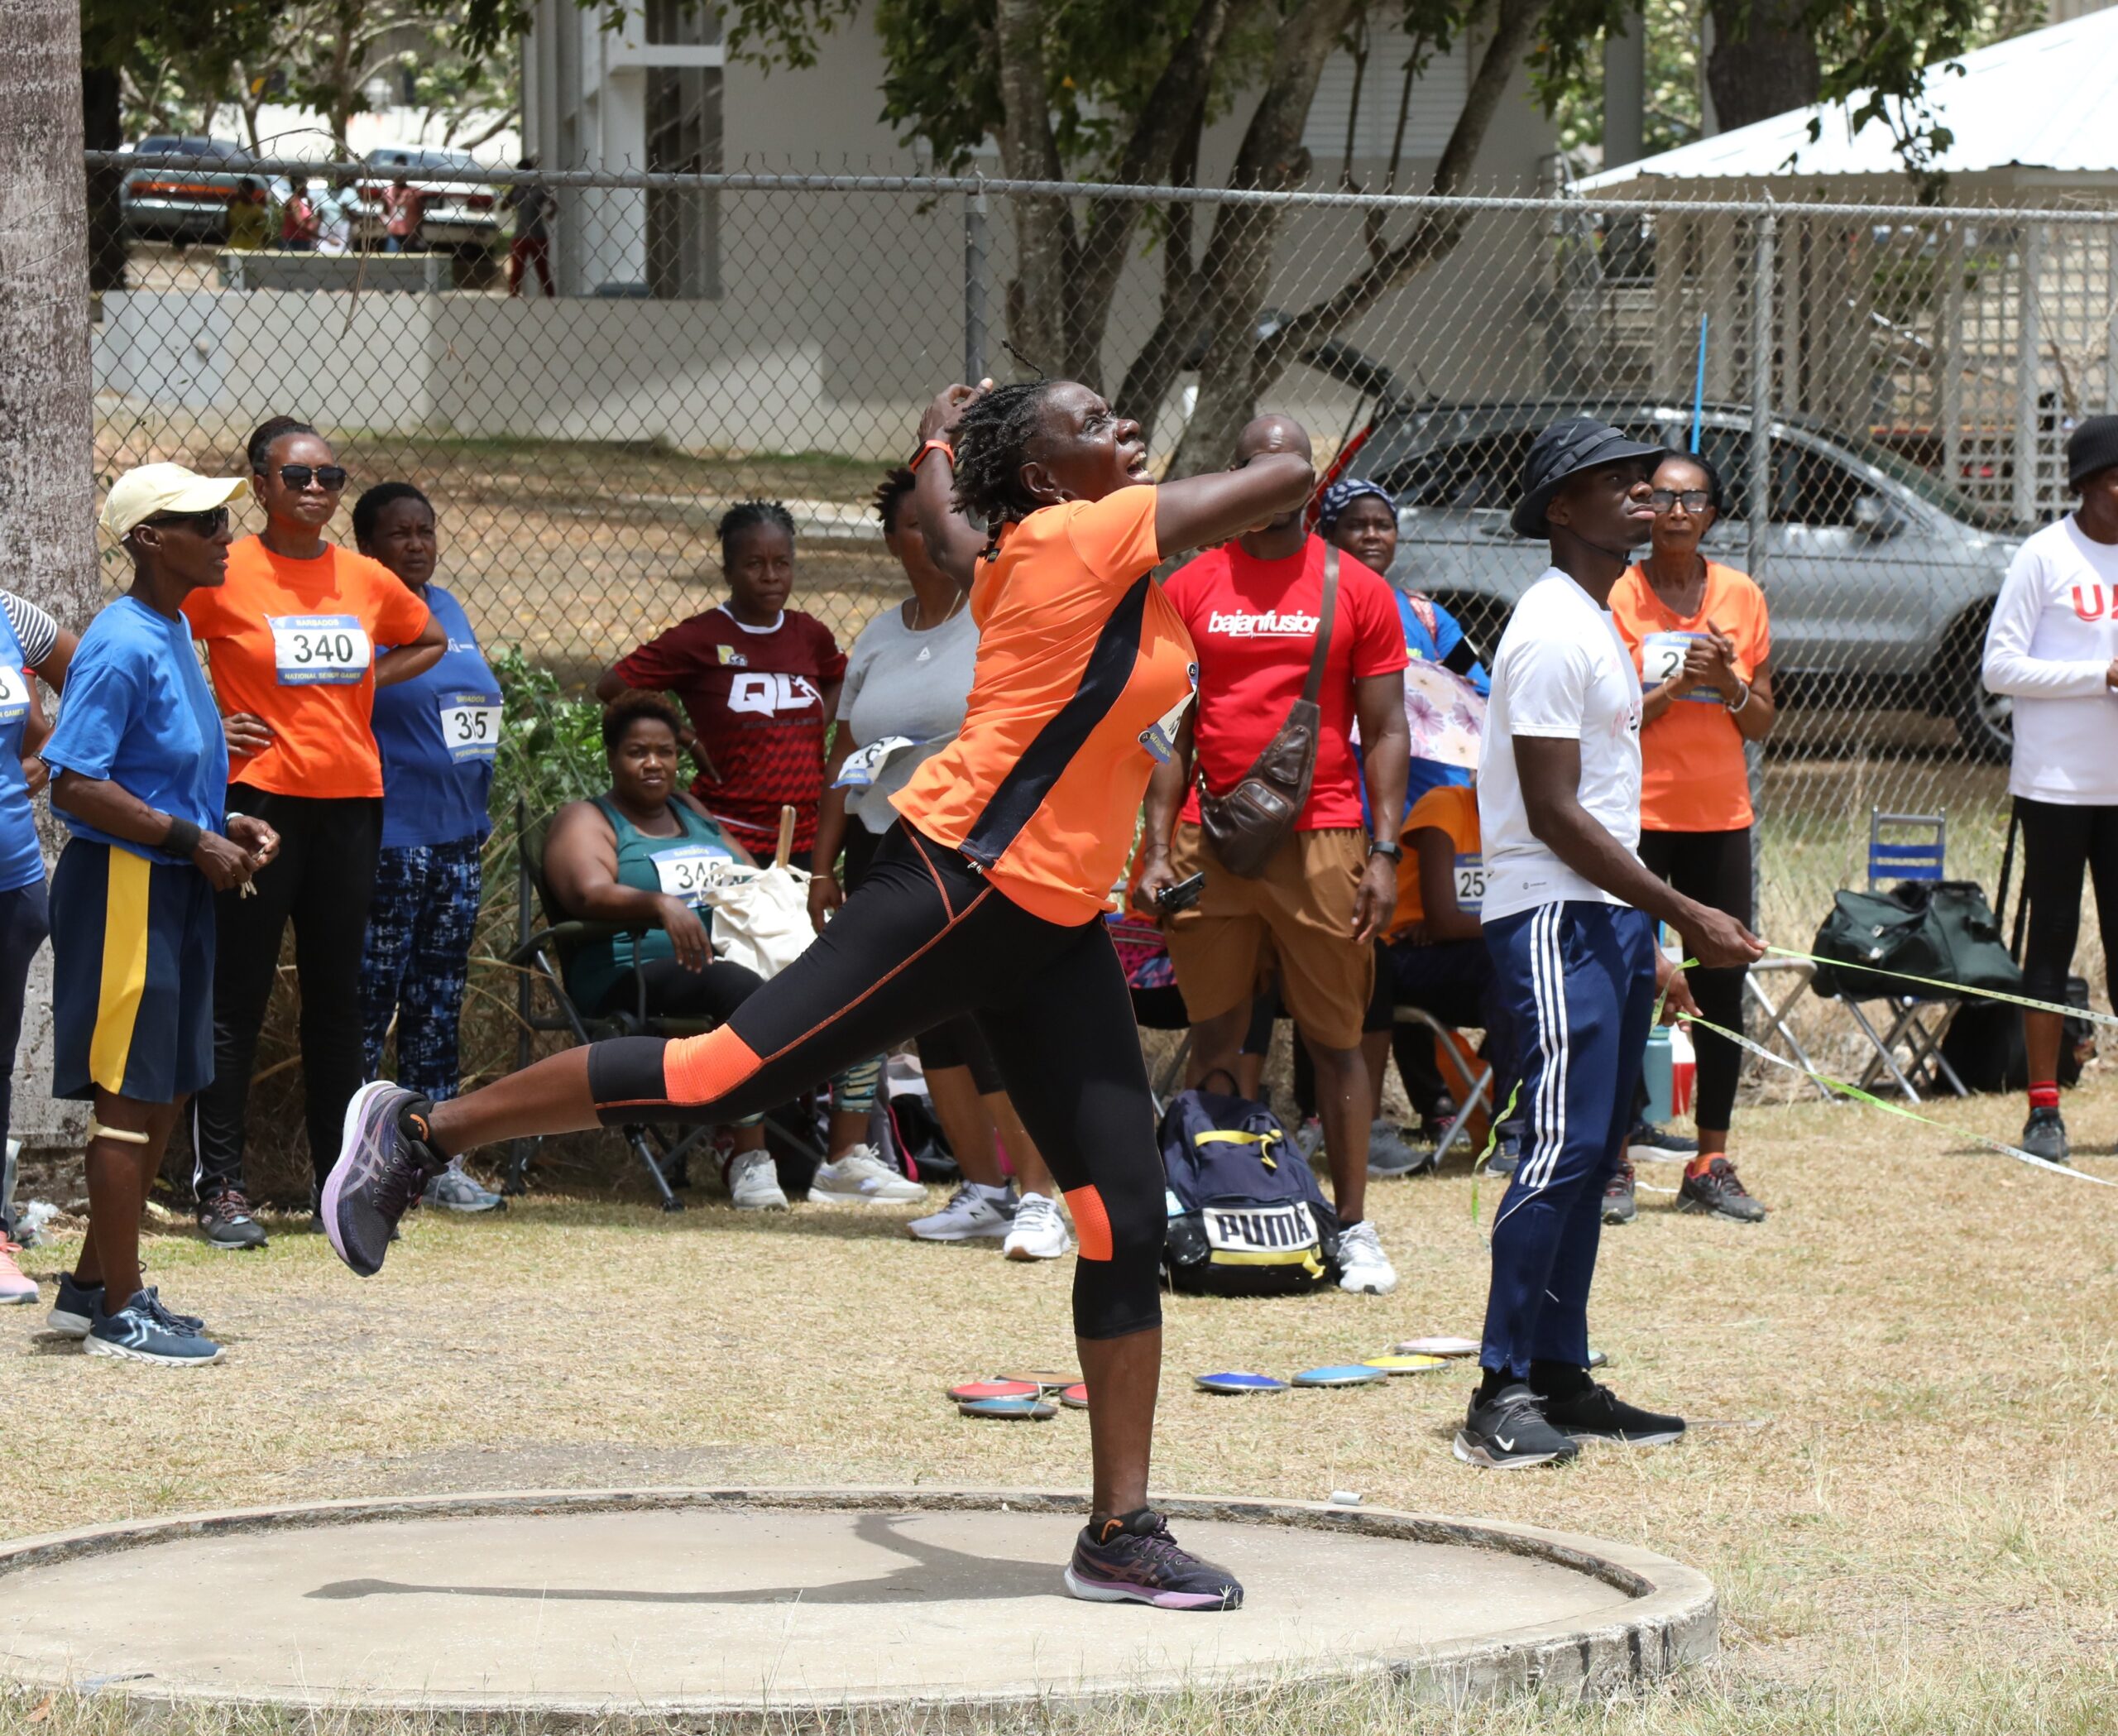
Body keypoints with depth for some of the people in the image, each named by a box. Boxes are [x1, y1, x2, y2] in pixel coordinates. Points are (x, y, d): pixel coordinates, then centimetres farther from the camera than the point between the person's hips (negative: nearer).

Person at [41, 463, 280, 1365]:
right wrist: (193, 839, -19)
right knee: (131, 1095, -4)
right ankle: (119, 1311, 3)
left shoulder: (174, 636, 12)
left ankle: (94, 1285, 26)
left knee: (164, 1092, 15)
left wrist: (226, 824, 8)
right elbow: (75, 784, -23)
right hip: (122, 885, -10)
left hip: (177, 888, 10)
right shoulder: (123, 646, -17)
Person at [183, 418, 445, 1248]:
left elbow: (429, 641, 25)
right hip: (258, 798, -5)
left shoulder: (367, 580, 8)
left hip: (350, 800, 5)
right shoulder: (225, 574, -6)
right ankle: (219, 1187, -3)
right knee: (237, 995, -4)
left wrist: (364, 684, 11)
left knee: (337, 994, 11)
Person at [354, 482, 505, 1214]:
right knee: (370, 1000, -5)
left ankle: (438, 1160, 16)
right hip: (384, 843, -8)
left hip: (456, 837, 8)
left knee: (439, 1002, 11)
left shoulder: (448, 610, 16)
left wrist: (480, 822, 19)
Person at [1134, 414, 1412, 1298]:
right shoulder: (1189, 589, 8)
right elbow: (1170, 727, 10)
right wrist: (1156, 849, 2)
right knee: (1213, 1037, 4)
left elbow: (1386, 730, 5)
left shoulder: (1358, 592, 5)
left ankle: (1353, 1226, 8)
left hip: (1324, 842, -1)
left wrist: (1384, 854, -3)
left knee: (1336, 1040, 2)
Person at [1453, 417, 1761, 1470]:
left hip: (1607, 921, 10)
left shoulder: (1598, 628, 18)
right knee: (1561, 1146, -14)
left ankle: (1560, 1380, 14)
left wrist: (1646, 949, 20)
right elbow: (1553, 813, -19)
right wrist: (1687, 917, -20)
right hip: (1552, 919, -10)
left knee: (1592, 1155, 10)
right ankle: (1502, 1393, -13)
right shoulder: (1552, 633, -14)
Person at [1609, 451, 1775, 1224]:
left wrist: (1730, 685, -10)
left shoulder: (1742, 596, 7)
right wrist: (1676, 684, -18)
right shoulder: (1616, 596, -4)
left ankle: (1711, 1165, 11)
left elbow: (1762, 724, 10)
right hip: (1636, 818, -4)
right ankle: (1615, 1166, 4)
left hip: (1721, 818, 4)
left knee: (1723, 990, 4)